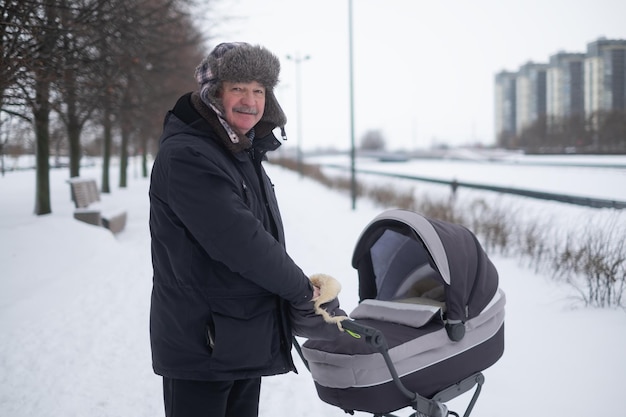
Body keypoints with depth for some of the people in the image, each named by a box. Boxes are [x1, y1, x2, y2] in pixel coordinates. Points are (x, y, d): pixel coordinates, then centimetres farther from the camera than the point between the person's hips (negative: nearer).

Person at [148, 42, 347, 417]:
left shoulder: (245, 152, 13)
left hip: (248, 341, 9)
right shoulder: (185, 156, -18)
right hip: (201, 345, -9)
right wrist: (304, 291, -14)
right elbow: (237, 240, -24)